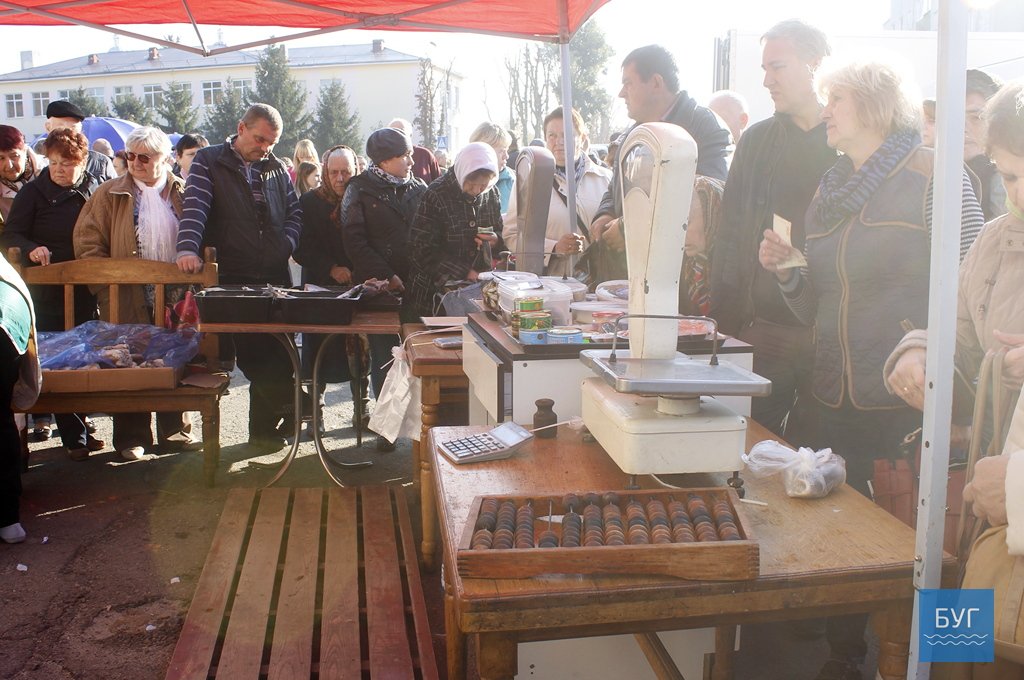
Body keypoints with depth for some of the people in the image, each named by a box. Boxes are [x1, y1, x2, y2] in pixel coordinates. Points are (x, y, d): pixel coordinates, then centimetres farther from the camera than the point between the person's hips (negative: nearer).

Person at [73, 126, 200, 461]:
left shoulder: (184, 194, 7)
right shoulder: (110, 194, 5)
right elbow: (87, 243, 2)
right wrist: (108, 286, -7)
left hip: (175, 298, 1)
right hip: (128, 299, -1)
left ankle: (175, 432, 21)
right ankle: (132, 438, 15)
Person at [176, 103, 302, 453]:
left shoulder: (277, 168, 16)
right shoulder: (209, 162, 3)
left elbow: (294, 212, 19)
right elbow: (195, 206, -9)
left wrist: (286, 245, 1)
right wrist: (188, 248, -24)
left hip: (275, 277, 4)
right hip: (232, 278, -4)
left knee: (277, 353, 5)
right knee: (250, 354, -7)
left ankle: (264, 429, 15)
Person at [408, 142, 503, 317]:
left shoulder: (492, 194, 4)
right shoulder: (435, 196, -12)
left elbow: (500, 232, 15)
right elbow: (424, 249, -16)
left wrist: (496, 242, -11)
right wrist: (465, 273, -23)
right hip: (437, 290, -4)